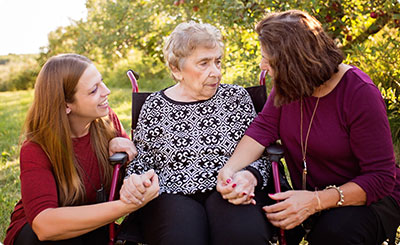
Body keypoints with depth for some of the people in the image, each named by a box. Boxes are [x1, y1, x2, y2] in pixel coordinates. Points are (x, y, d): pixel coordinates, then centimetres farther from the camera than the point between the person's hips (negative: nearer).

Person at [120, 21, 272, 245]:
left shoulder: (236, 97, 12)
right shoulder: (154, 106, 11)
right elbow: (141, 162, 17)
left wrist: (250, 176, -10)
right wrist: (132, 184, -6)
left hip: (228, 192, 1)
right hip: (172, 195, 0)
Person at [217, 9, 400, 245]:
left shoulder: (360, 93, -22)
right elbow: (263, 128, -11)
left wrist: (316, 201, -35)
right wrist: (231, 168, -30)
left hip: (365, 198, -4)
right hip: (308, 196, 5)